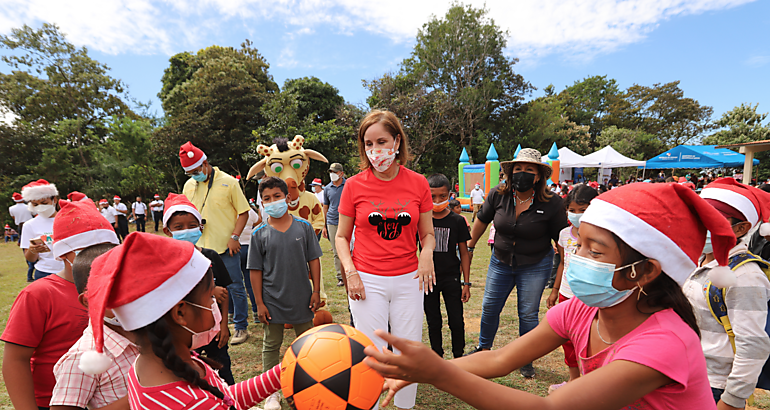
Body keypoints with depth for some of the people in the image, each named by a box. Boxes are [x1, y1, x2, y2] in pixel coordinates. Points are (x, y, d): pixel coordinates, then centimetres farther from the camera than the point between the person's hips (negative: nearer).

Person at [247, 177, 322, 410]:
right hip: (272, 300, 0)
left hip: (302, 298, 1)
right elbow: (255, 270, -4)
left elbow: (313, 260, -1)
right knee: (271, 345, 15)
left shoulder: (303, 227, -6)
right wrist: (259, 303, -5)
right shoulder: (259, 233, -7)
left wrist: (316, 290, -3)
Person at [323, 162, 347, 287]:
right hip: (332, 223, 3)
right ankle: (340, 277, 15)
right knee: (336, 252, 6)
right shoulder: (327, 188, 10)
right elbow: (325, 207, 15)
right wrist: (324, 226, 12)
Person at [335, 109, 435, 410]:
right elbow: (342, 236, 4)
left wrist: (427, 252, -14)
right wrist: (350, 271, -10)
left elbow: (427, 233, 7)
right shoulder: (354, 185, -4)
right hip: (367, 282, -1)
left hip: (408, 280, 2)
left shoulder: (418, 183, -1)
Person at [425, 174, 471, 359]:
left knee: (457, 322, 4)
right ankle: (437, 357, 30)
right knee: (433, 322, 11)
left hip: (451, 278, 0)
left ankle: (459, 357, 27)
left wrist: (466, 283, -1)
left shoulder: (457, 221, -4)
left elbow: (464, 253, 1)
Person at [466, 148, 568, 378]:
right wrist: (470, 247, 13)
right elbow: (482, 221, 4)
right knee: (489, 307, 12)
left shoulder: (552, 204, -16)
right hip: (501, 262, 3)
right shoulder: (498, 195, -10)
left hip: (535, 266, -2)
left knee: (528, 314, 7)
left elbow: (561, 238, -7)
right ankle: (484, 348, 37)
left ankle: (526, 360, 31)